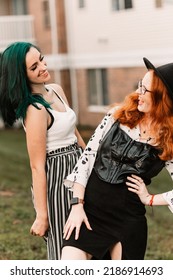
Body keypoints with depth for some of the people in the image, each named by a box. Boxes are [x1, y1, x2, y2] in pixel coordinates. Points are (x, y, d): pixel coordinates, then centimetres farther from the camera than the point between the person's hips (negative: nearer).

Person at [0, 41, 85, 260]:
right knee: (64, 248, 6)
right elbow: (37, 167, -22)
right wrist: (41, 215, -20)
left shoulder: (56, 90, 2)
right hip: (55, 178, -8)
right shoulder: (35, 110, -23)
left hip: (76, 171, 9)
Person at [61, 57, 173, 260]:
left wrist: (149, 199, -4)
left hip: (128, 218, -1)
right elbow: (88, 155, -1)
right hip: (88, 209, 1)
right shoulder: (119, 114, 0)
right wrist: (77, 205, -5)